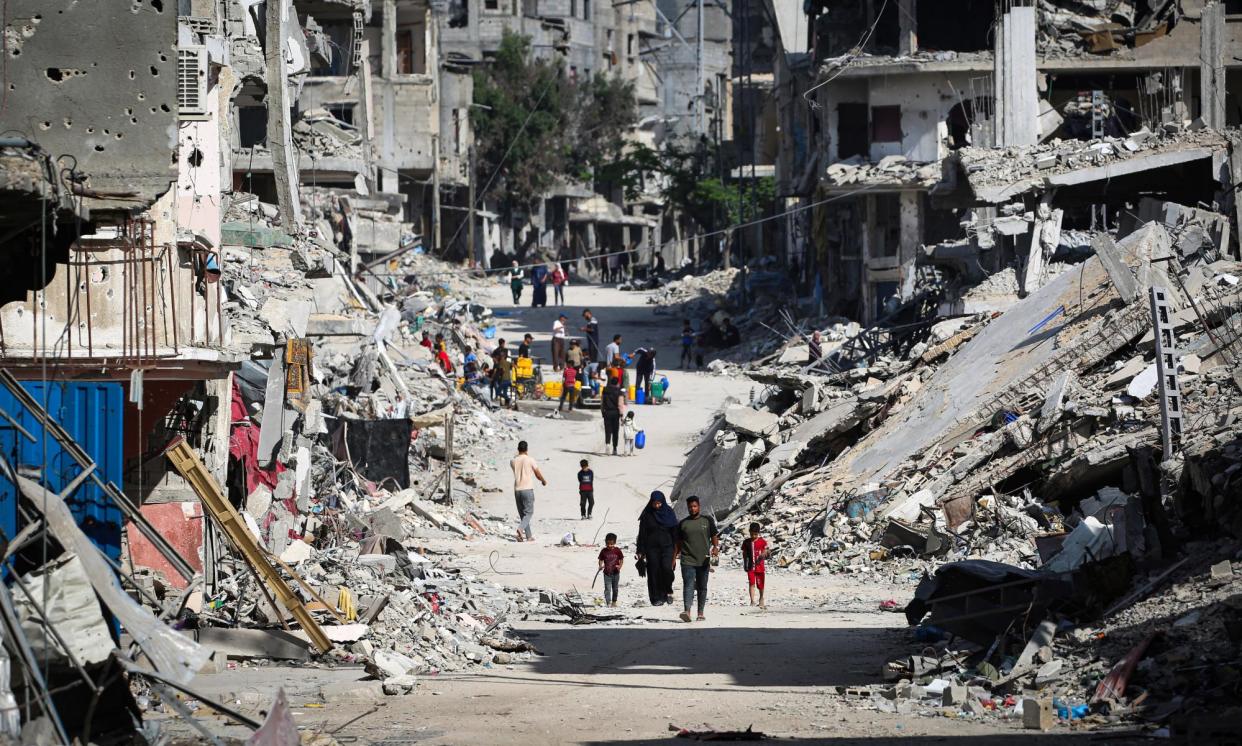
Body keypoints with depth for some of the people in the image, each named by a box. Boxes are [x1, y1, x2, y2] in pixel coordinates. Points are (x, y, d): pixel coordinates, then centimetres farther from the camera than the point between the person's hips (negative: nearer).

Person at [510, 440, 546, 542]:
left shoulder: (513, 461, 3)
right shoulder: (530, 460, -6)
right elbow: (538, 474, 4)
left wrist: (519, 455, 23)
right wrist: (544, 481, 23)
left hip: (517, 490, 4)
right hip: (527, 489, -4)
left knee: (522, 514, 11)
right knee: (529, 513, -1)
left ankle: (529, 536, 10)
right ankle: (520, 529, -26)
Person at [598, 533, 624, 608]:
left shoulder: (617, 550, -4)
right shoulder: (604, 551, -4)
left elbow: (621, 560, 2)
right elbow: (601, 560, 1)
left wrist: (619, 566, -16)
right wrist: (600, 566, -19)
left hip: (615, 573, 1)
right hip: (607, 573, -1)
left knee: (615, 588, 13)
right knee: (607, 588, -9)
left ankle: (614, 602, 26)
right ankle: (608, 602, -13)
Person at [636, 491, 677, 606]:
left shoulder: (669, 513, 4)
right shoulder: (647, 515, 2)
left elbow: (675, 532, 7)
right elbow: (642, 534, 4)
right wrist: (641, 551, 0)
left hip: (667, 546, -1)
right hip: (652, 548, 1)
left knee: (667, 568, -19)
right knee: (654, 572, -3)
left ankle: (668, 591, 3)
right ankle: (657, 598, 3)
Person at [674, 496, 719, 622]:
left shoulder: (707, 520, 7)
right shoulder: (683, 524, 10)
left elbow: (714, 536, 8)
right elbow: (678, 543, 14)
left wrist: (715, 547, -13)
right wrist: (673, 558, 11)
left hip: (703, 560, 1)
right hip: (687, 560, -1)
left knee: (702, 587, 8)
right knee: (688, 585, -15)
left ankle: (700, 613, 16)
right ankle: (687, 612, -27)